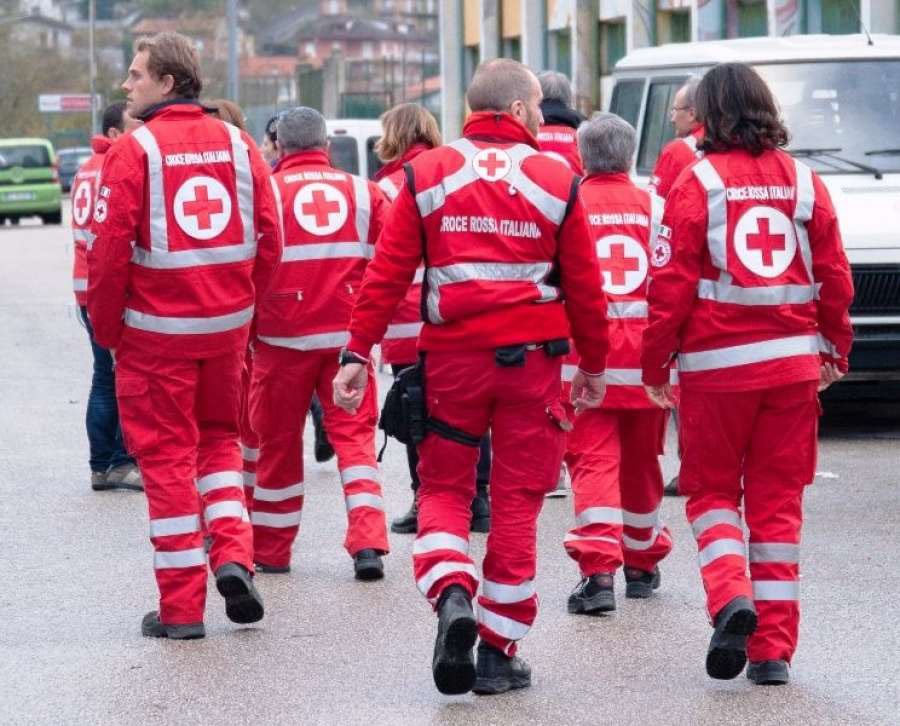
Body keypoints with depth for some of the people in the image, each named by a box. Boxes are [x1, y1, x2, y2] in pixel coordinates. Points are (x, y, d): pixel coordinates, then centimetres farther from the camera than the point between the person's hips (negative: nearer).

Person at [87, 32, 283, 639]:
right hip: (227, 326, 4)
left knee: (167, 455, 4)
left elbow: (111, 248, -14)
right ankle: (234, 555, 2)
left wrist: (107, 326, -1)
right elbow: (269, 240, 3)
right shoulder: (237, 145, 2)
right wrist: (244, 307, 14)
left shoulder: (134, 151, -12)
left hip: (156, 327, -4)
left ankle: (182, 607, 7)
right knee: (218, 438, 22)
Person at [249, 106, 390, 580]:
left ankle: (270, 550, 20)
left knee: (278, 442, 10)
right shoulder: (362, 192, 3)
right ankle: (368, 544, -9)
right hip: (348, 335, 2)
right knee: (354, 434, 6)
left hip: (283, 338, -2)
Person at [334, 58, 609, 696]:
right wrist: (594, 366, 15)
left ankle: (452, 595, -14)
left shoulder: (427, 174, 2)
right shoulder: (557, 180, 0)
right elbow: (585, 286, 3)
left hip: (452, 357, 1)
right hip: (531, 357, -1)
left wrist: (358, 354, 0)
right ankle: (498, 653, 9)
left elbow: (387, 274, -3)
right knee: (517, 500, 7)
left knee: (444, 488, 14)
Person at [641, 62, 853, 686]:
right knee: (779, 502, 8)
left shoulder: (699, 182, -6)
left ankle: (731, 596, -14)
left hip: (717, 363, -3)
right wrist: (837, 352, 22)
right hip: (792, 362, 3)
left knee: (712, 490, 12)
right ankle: (774, 649, 6)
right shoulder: (803, 182, 5)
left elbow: (672, 283, -7)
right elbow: (834, 277, 9)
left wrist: (656, 363, 3)